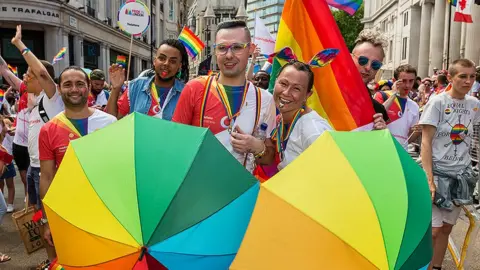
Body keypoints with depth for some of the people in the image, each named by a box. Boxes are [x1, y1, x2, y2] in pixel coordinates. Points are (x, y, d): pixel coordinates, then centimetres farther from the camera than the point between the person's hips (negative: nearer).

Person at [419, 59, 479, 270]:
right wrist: (429, 179, -18)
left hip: (461, 174, 5)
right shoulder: (437, 102, -10)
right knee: (432, 230, -5)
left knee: (446, 228, 12)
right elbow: (426, 142, -13)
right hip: (438, 172, -5)